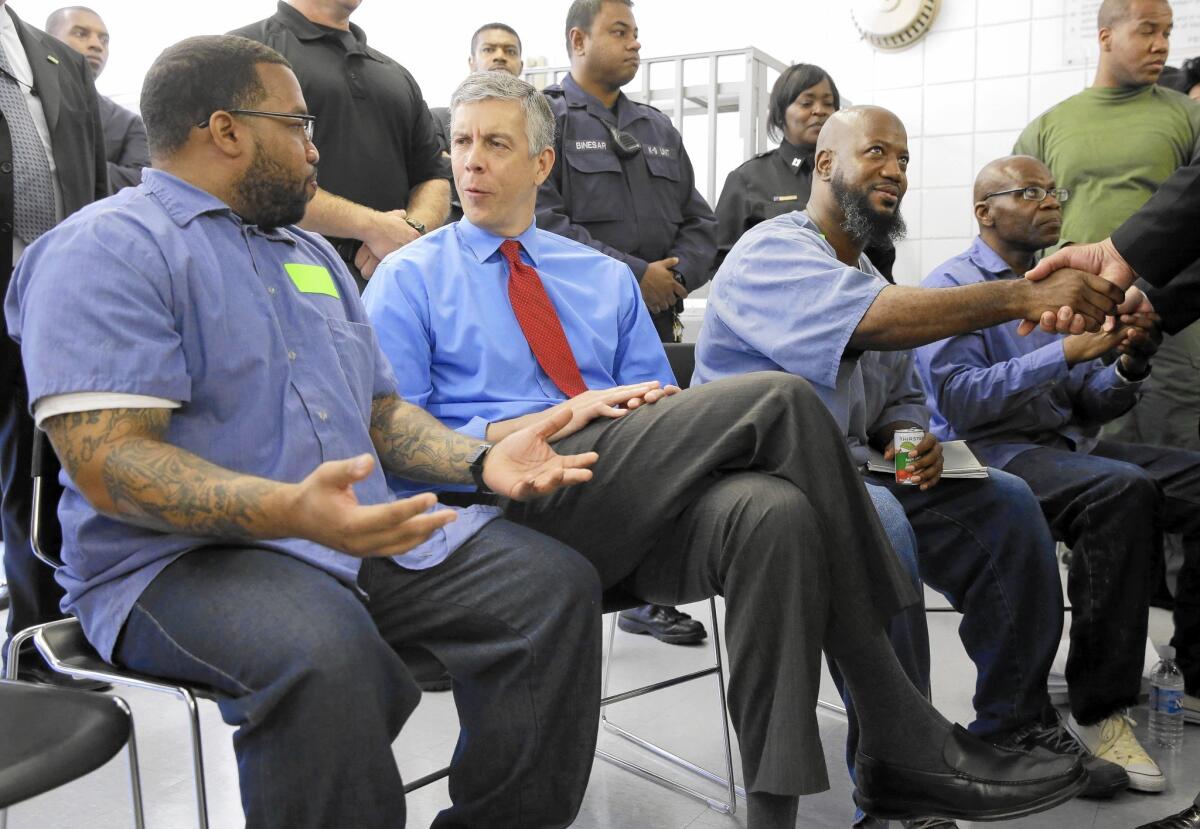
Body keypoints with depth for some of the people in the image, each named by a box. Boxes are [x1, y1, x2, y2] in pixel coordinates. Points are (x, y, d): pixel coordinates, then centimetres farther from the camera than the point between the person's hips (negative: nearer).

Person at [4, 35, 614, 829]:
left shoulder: (312, 252, 21)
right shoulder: (109, 248, -6)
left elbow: (382, 412, 22)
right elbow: (107, 462, -18)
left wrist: (480, 460, 2)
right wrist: (289, 511, -33)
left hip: (373, 533, 8)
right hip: (183, 557, -7)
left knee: (557, 583, -10)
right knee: (325, 655, -38)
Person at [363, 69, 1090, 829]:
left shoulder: (607, 278, 22)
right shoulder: (409, 281, 10)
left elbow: (665, 416, 17)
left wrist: (663, 420, -9)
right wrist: (554, 421, -12)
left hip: (635, 506, 5)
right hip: (506, 502, -4)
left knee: (771, 510, -31)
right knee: (780, 399, -24)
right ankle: (904, 734, -18)